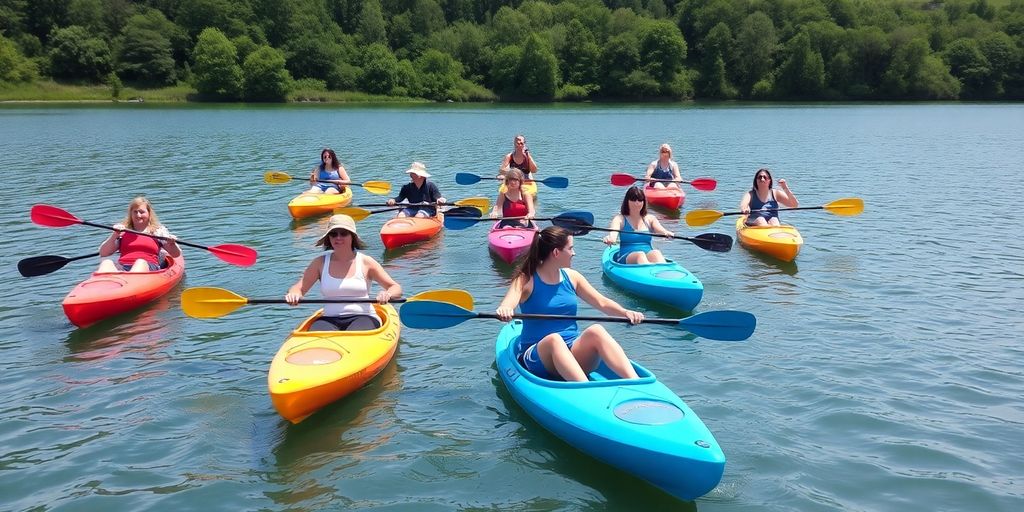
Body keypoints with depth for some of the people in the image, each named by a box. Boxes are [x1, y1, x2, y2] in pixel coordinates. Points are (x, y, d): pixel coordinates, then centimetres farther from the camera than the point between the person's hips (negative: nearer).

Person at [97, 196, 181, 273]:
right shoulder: (122, 230, 22)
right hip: (122, 267, 2)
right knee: (106, 263, -28)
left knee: (141, 262, -36)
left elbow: (176, 255, 13)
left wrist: (172, 244, -10)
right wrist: (114, 236, 0)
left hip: (148, 267, -2)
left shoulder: (158, 230, 19)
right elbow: (103, 254, 15)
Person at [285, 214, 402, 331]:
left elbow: (396, 288, 4)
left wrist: (388, 294, -20)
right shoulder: (320, 263, 12)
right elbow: (299, 288, 9)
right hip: (329, 319, 2)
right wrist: (293, 295, -16)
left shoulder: (366, 262, 6)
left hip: (362, 317, -2)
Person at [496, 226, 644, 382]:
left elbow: (602, 303, 8)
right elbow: (508, 304, -22)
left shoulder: (572, 277, 10)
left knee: (596, 330, -27)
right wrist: (504, 310, -47)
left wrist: (625, 312, -13)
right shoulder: (526, 280, -4)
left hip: (574, 352, 4)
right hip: (537, 355, -4)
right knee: (554, 339, -37)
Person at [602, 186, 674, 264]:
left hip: (649, 257, 2)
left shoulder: (650, 219, 18)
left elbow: (661, 230, -1)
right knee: (640, 255, -37)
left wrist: (667, 233, -27)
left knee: (656, 253, -33)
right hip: (626, 258, -2)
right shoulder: (620, 219, 8)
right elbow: (613, 232, -14)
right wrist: (610, 238, -40)